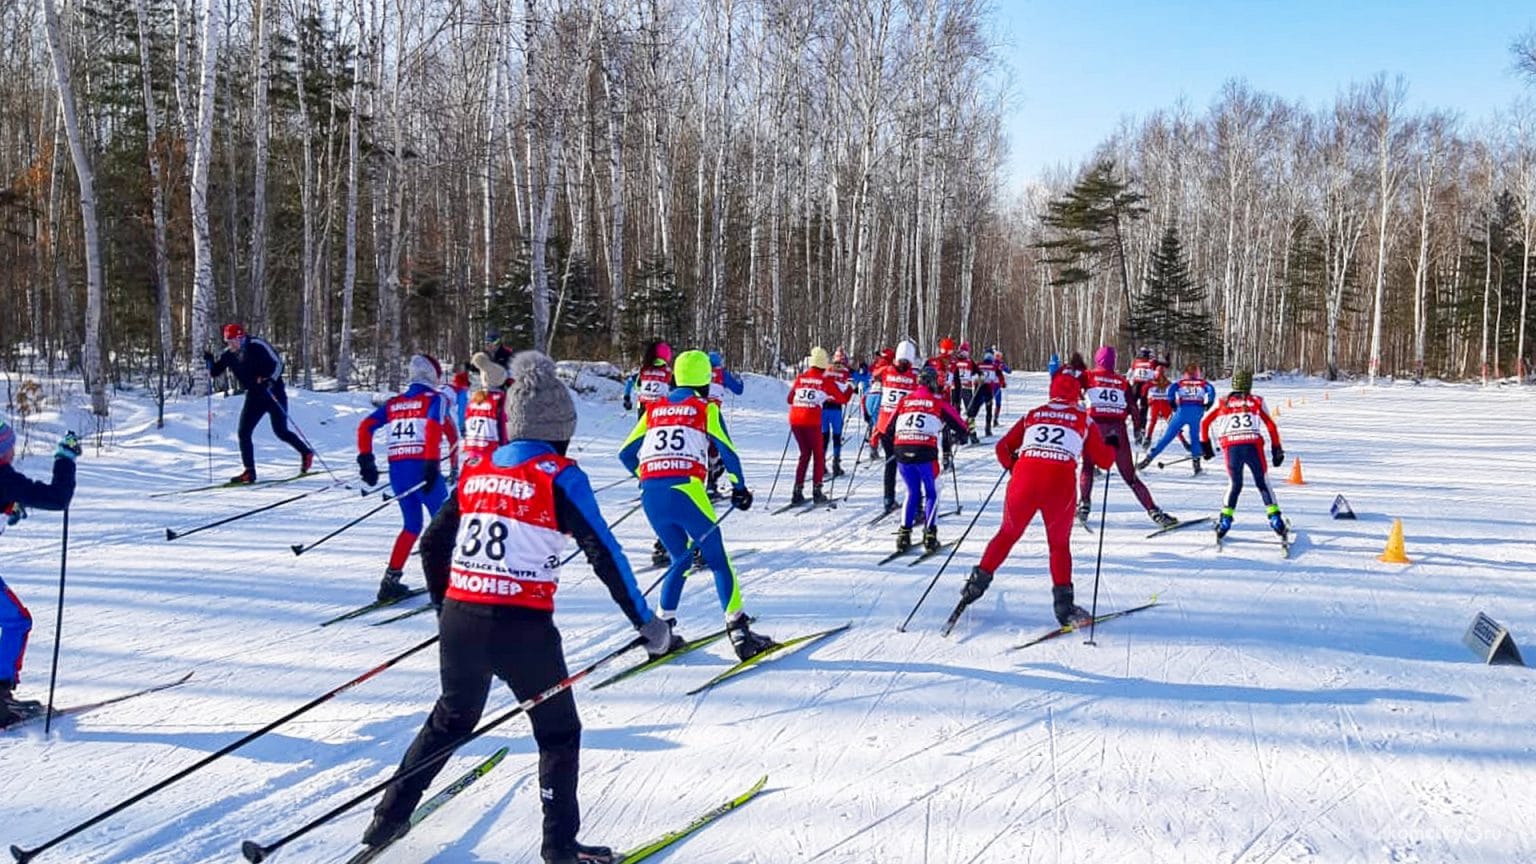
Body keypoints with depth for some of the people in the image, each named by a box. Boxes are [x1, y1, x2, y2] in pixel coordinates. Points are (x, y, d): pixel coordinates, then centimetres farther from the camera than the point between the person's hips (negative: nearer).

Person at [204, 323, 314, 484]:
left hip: (274, 393, -6)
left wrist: (271, 380, -31)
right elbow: (214, 373, 6)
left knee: (280, 432, -3)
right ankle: (249, 472, 1)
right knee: (243, 432, -3)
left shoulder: (257, 346, -16)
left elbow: (278, 363, -16)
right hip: (254, 395, 6)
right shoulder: (229, 354, 1)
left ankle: (306, 453, 21)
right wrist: (209, 361, -13)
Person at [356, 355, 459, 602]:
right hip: (422, 467, -5)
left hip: (397, 469, 6)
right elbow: (434, 428, -16)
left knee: (412, 524, 18)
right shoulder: (436, 399, 3)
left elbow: (365, 427, 8)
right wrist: (432, 464, -21)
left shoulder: (393, 403, 19)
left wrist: (366, 461, 9)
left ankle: (391, 578, 10)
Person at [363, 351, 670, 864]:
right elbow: (604, 555, -10)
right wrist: (646, 621, -4)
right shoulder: (559, 476, -7)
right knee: (558, 733, 14)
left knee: (450, 720, 28)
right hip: (523, 628, -5)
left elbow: (432, 545, 16)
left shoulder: (477, 470, 10)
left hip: (458, 622, 6)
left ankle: (388, 818, 34)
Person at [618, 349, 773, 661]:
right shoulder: (706, 408, 7)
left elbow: (626, 454, 19)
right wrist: (740, 488, 17)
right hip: (685, 492, -4)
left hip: (651, 495, 4)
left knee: (680, 559, 22)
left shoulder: (654, 409, 18)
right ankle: (737, 629, -2)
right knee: (718, 560, 5)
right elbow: (728, 452, 3)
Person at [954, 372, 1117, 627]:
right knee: (1060, 544, 16)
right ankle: (1063, 604, 10)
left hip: (1025, 479, 1)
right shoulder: (1084, 419, 15)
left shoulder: (1032, 415, 18)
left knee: (1008, 533, 22)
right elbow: (1104, 461, 17)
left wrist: (1011, 467, 36)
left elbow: (1003, 448, 17)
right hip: (1061, 483, -1)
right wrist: (1113, 446, 38)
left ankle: (978, 580, 21)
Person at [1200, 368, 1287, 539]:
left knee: (1234, 484, 17)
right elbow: (1271, 426, 9)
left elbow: (1204, 423, 15)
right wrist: (1277, 450, 14)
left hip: (1231, 447, 1)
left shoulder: (1223, 402, 15)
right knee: (1262, 482, 13)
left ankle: (1225, 520, 8)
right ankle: (1275, 518, 7)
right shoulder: (1257, 401, 12)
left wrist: (1205, 445, 24)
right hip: (1253, 446, -1)